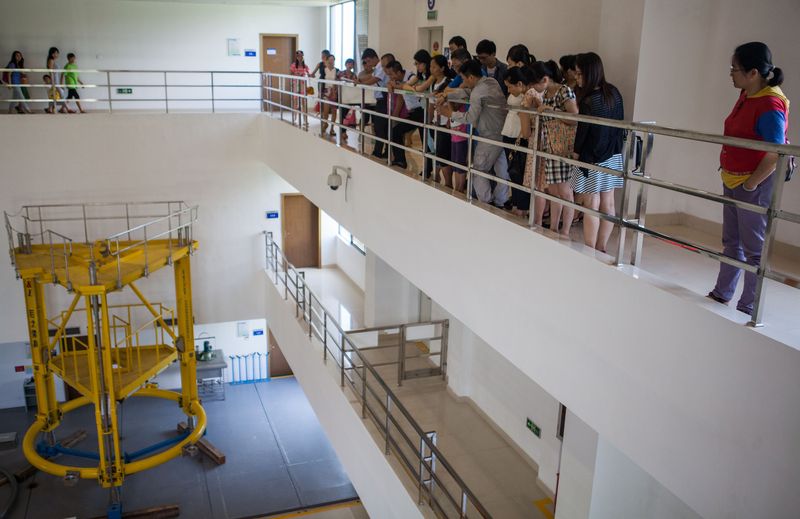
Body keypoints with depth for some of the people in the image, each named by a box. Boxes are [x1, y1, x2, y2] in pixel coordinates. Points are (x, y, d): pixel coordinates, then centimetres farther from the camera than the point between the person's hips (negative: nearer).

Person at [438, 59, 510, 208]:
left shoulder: (478, 92, -16)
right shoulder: (492, 81, 9)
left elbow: (471, 118, -14)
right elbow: (467, 92, 13)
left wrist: (451, 114, -3)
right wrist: (446, 96, 7)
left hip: (491, 137, -9)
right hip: (504, 133, 9)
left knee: (478, 170, 4)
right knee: (502, 170, 14)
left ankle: (486, 203, 4)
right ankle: (500, 203, 23)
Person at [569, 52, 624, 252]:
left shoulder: (588, 101, -21)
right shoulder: (614, 93, 2)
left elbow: (583, 130, -14)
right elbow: (620, 122, 10)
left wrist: (576, 152, 0)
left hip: (592, 159, -7)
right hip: (613, 157, 7)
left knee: (591, 206, 0)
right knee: (607, 204, 12)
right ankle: (601, 249, 23)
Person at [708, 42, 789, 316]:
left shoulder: (770, 105, -22)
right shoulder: (747, 95, 5)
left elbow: (776, 154, -24)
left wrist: (751, 183, -18)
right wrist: (729, 171, 14)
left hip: (755, 184, -9)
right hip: (732, 180, 9)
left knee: (754, 248, 3)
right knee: (732, 242, 19)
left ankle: (748, 307, 13)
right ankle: (722, 294, 33)